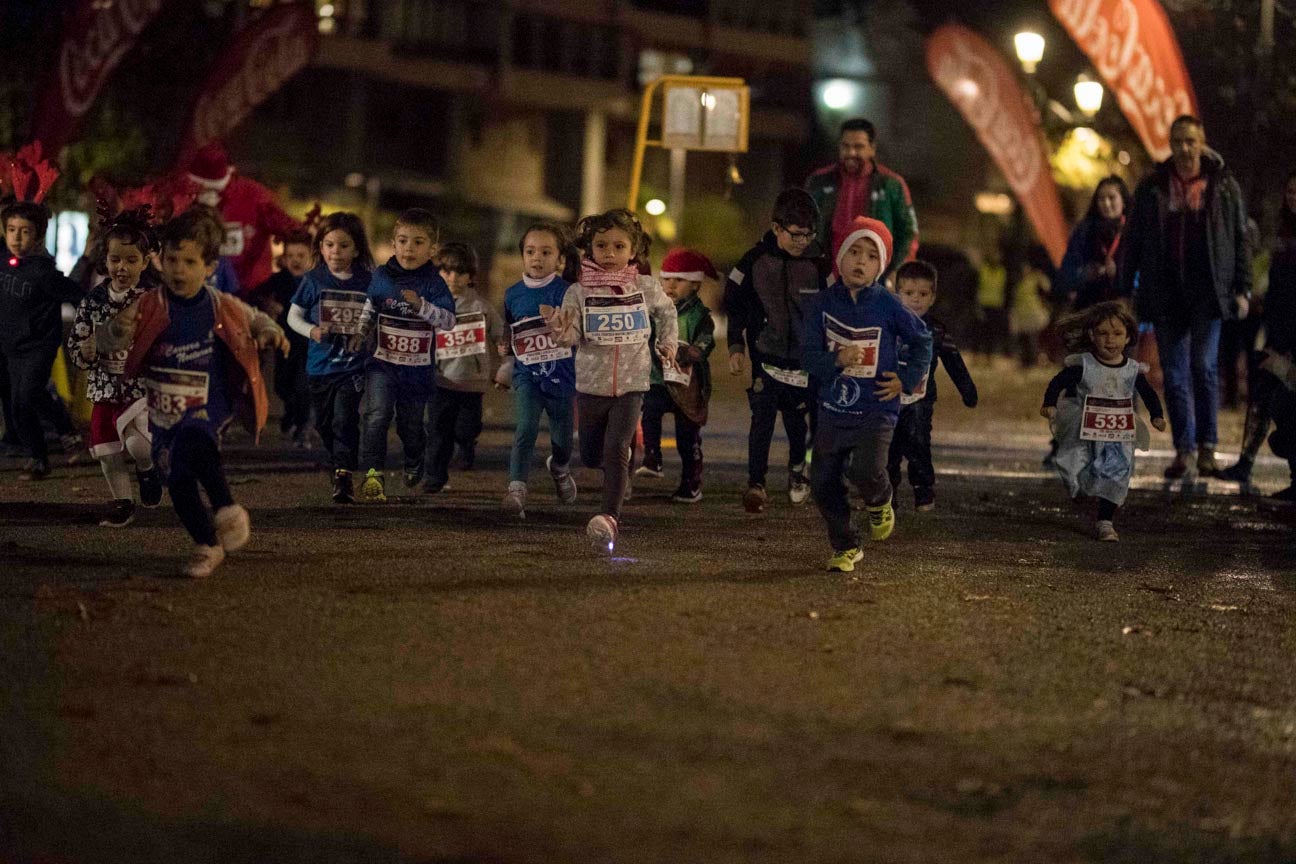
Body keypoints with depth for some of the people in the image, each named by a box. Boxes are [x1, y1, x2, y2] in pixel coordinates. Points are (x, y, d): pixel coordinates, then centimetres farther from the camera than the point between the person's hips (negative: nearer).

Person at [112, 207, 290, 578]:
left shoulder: (223, 308, -3)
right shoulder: (149, 307, -5)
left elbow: (254, 319, 17)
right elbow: (111, 345, -5)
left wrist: (271, 332, -5)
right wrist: (118, 331, -28)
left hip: (210, 405, -3)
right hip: (162, 411, 3)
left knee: (192, 440, -35)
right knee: (177, 482, 6)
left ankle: (226, 508, -22)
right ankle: (207, 545, 28)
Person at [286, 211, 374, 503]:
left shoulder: (367, 282, -2)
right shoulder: (314, 281, 0)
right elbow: (293, 316, 5)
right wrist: (311, 331, -13)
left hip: (353, 367, -3)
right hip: (320, 366, 3)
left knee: (345, 419, -15)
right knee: (325, 423, 13)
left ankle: (343, 476, -14)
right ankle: (338, 467, 33)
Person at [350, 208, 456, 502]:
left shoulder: (434, 284, -8)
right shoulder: (381, 277, 1)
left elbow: (449, 321, -20)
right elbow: (369, 311, 17)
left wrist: (420, 305, -34)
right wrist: (360, 334, 0)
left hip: (418, 367, -1)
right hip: (383, 361, 1)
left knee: (411, 424, 14)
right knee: (377, 415, -20)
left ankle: (414, 466, 44)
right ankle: (373, 475, -19)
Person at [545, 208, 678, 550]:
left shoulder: (646, 288, -1)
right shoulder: (579, 292, -6)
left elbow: (666, 311, 20)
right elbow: (572, 336, -14)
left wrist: (667, 343, 12)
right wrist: (561, 328, -35)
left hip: (631, 385, -1)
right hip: (591, 384, 2)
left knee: (616, 450, -18)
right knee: (590, 456, 13)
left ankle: (611, 518, -22)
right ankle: (620, 464, 48)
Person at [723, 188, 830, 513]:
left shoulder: (818, 265, -5)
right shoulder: (755, 261, -6)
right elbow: (734, 306, 4)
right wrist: (736, 347, 1)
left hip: (805, 361, 1)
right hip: (766, 356, -1)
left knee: (797, 420, 12)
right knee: (762, 419, -9)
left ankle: (797, 469, 36)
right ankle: (756, 483, -5)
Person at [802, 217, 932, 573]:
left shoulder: (888, 306, -6)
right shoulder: (822, 303, -2)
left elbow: (922, 340, 9)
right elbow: (810, 357, -4)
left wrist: (907, 379, -1)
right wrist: (836, 360, -24)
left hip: (876, 411, -3)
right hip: (832, 409, 3)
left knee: (866, 471, -23)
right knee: (824, 483, 5)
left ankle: (880, 504, 13)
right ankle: (845, 547, 25)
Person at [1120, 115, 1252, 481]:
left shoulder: (1224, 187, 5)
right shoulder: (1151, 188, 8)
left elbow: (1240, 241, 8)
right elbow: (1132, 242, 12)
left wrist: (1242, 289, 1)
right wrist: (1125, 290, 7)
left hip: (1208, 292, -2)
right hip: (1165, 295, 2)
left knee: (1204, 365, -11)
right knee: (1174, 374, 1)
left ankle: (1207, 447, -2)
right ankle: (1184, 450, 5)